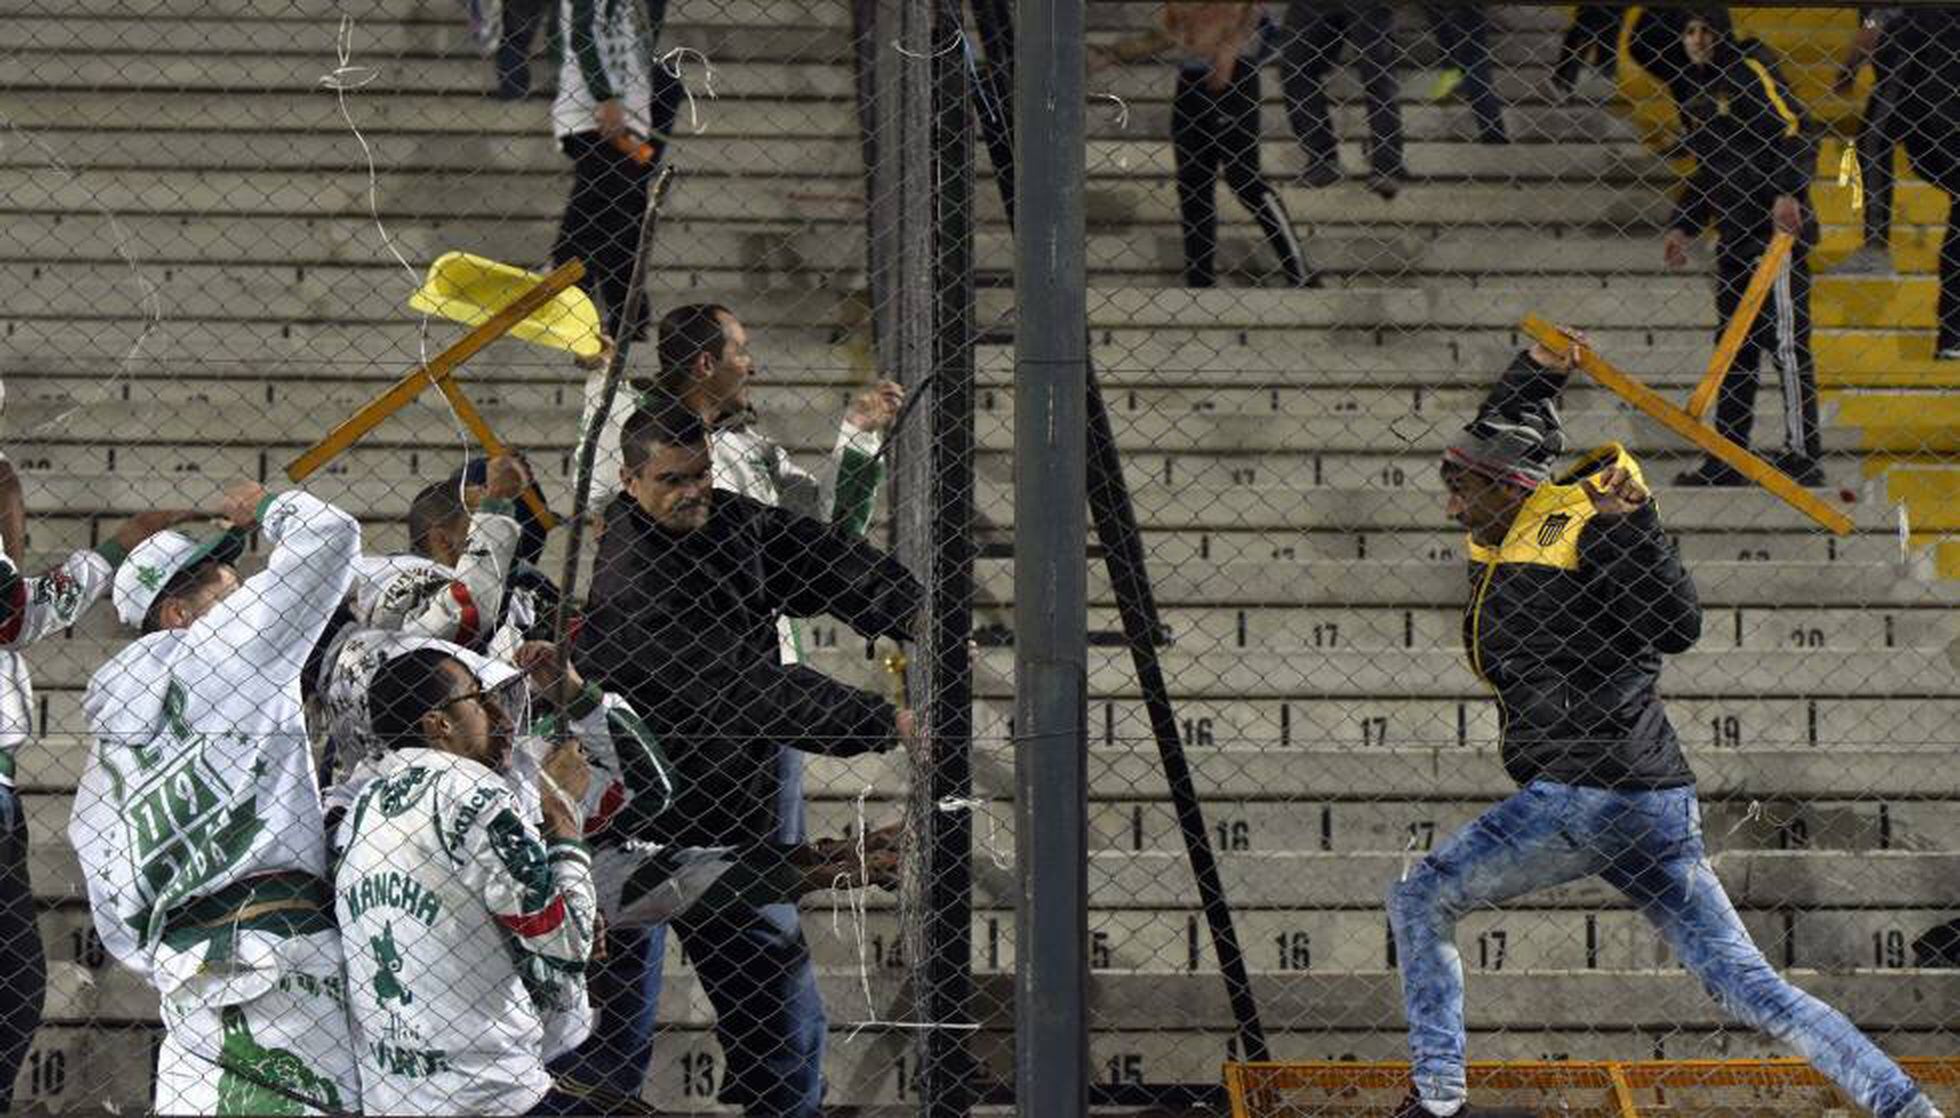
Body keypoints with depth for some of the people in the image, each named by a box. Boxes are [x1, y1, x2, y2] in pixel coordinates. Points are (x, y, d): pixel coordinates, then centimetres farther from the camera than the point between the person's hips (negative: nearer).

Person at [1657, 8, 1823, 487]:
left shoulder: (1749, 71, -5)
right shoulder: (1692, 92, 20)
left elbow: (1792, 130, -14)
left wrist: (1788, 193, -26)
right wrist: (1684, 227, 21)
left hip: (1776, 226, -9)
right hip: (1733, 233, 9)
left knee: (1785, 340, -9)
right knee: (1734, 345, 9)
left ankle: (1803, 457, -9)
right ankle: (1727, 460, 12)